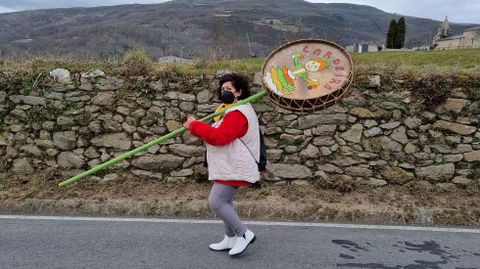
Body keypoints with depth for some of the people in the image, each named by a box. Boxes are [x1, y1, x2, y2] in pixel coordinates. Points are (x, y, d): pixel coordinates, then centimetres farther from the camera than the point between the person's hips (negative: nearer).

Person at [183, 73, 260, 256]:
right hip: (228, 167, 11)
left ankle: (244, 234, 0)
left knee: (216, 201, -13)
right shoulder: (231, 110, 18)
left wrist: (194, 126, -20)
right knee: (224, 202, 17)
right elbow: (217, 133, 16)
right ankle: (231, 239, 29)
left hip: (233, 169, -11)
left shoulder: (238, 113, -20)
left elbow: (219, 137, -28)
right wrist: (196, 126, 0)